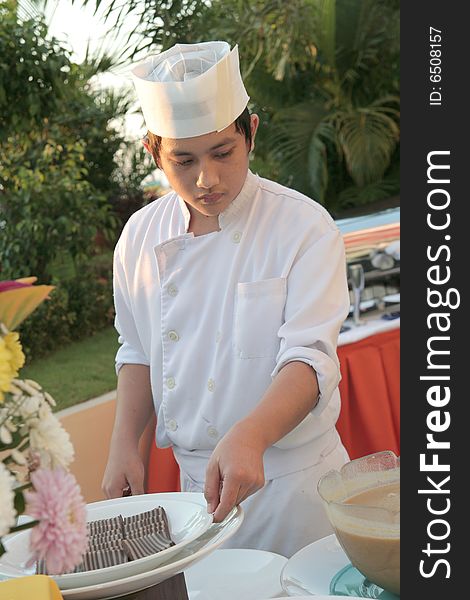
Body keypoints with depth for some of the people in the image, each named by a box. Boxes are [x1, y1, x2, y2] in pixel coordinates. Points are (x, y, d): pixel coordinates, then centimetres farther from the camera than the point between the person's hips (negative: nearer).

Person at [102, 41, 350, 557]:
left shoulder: (305, 227, -14)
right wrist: (124, 445, 1)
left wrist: (249, 437, -38)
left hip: (292, 484, -4)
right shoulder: (141, 236, -1)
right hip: (196, 477, 4)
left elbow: (308, 359, -22)